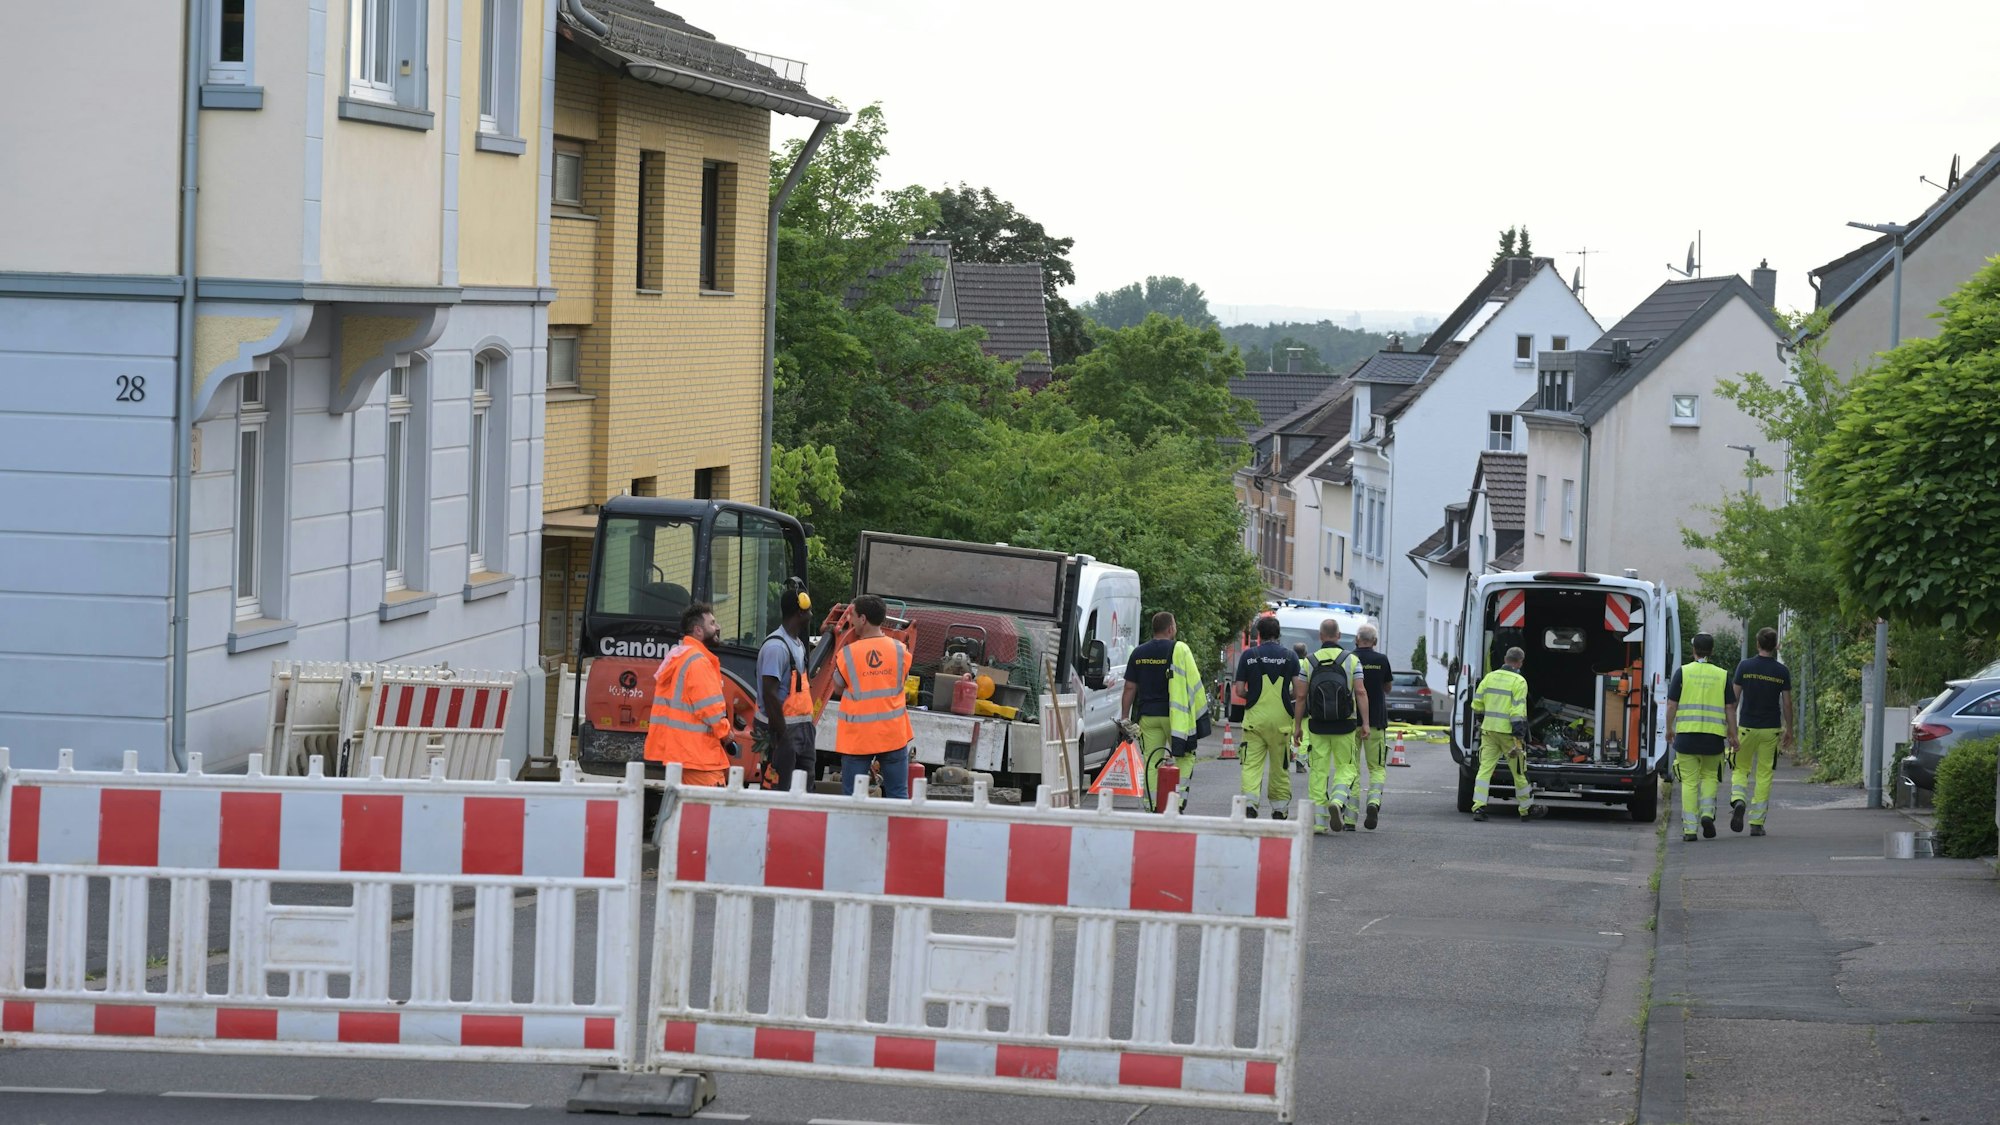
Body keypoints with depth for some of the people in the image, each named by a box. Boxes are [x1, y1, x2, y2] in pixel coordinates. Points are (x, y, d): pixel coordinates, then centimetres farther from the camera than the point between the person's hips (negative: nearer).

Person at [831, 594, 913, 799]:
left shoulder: (848, 654, -10)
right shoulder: (900, 650, -4)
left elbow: (838, 687, 5)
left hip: (857, 737, -2)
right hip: (893, 734, 2)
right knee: (898, 795, 7)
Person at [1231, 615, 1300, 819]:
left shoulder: (1248, 656, 1)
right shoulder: (1289, 656, 1)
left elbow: (1239, 691, 0)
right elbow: (1299, 690, -4)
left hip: (1254, 718, -1)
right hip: (1280, 718, 1)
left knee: (1252, 764, -2)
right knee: (1280, 768, 11)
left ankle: (1250, 801, -22)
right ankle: (1279, 811, 16)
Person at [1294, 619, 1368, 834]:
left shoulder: (1309, 662, 1)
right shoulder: (1352, 660, -1)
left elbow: (1301, 696, 0)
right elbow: (1360, 692, -8)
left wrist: (1297, 726, 7)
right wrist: (1365, 724, -6)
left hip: (1317, 726, 1)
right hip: (1344, 726, -1)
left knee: (1318, 770, 6)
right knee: (1345, 767, 11)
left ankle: (1318, 821, 3)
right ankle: (1338, 801, -16)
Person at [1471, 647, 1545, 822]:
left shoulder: (1490, 677, 7)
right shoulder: (1518, 681, -9)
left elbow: (1477, 704, 10)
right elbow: (1518, 710, -16)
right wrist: (1519, 735, -16)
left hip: (1489, 729, 5)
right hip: (1507, 731, -5)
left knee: (1485, 767, 4)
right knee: (1519, 771, 8)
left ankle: (1478, 807, -7)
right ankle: (1527, 809, 19)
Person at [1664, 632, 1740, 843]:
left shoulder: (1683, 672, -1)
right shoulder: (1722, 675, 4)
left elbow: (1671, 705, -2)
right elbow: (1730, 708, 4)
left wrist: (1669, 729, 10)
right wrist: (1732, 735, 11)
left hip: (1687, 733, -1)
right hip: (1713, 737, 1)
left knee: (1689, 781, 3)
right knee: (1709, 776, 19)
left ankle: (1689, 828, -1)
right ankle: (1707, 813, -2)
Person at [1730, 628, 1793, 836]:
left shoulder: (1745, 667, -4)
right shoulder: (1782, 672, -1)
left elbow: (1734, 698, -2)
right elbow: (1787, 703, 2)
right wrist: (1789, 730, 12)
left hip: (1747, 727, -1)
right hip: (1771, 729, 1)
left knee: (1740, 769, 13)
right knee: (1764, 775, 6)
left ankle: (1738, 801, -17)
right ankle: (1757, 823, 4)